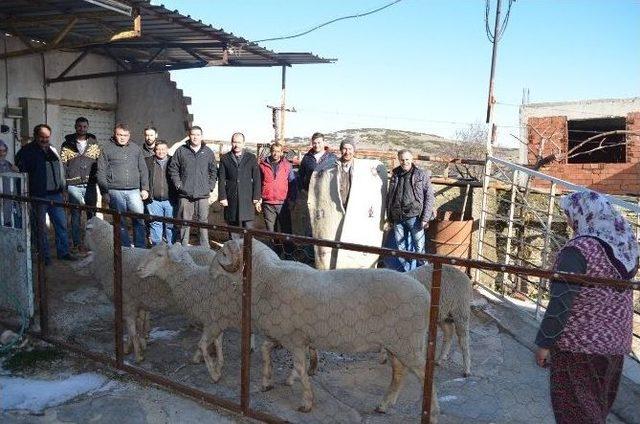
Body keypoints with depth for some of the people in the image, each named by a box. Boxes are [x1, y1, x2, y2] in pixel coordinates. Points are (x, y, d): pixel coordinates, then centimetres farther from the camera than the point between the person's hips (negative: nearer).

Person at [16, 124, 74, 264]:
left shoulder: (52, 150, 14)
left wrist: (62, 187, 15)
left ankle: (63, 252, 19)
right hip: (39, 195, -5)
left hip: (56, 194, 5)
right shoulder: (27, 151, -4)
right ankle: (45, 256, 13)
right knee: (41, 226, 4)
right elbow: (20, 169, -6)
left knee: (61, 224, 8)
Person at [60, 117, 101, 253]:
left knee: (92, 213, 8)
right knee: (75, 214, 1)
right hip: (74, 185, -2)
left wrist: (99, 180, 1)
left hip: (90, 185, 2)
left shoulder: (94, 143, 9)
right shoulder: (67, 145, 4)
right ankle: (77, 243, 7)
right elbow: (62, 165, 3)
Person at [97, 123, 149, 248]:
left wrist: (145, 188, 8)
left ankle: (141, 248, 6)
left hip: (134, 191, 2)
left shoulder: (136, 149, 13)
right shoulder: (107, 149, 4)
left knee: (139, 219, -1)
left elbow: (143, 170, 15)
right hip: (115, 191, -2)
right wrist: (104, 192, -2)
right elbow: (101, 172, 3)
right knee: (120, 222, 3)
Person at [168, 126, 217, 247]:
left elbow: (213, 171, 12)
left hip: (203, 194, 1)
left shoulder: (208, 152, 8)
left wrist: (210, 186, 3)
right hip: (184, 194, -1)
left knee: (203, 221, 4)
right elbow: (173, 168, 7)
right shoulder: (181, 151, 4)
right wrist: (178, 184, -2)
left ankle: (205, 247, 12)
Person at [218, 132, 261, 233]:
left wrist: (256, 198, -1)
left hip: (247, 199, -1)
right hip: (231, 200, 1)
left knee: (248, 227, -5)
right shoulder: (225, 158, 8)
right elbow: (221, 179, 5)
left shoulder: (251, 158, 8)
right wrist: (222, 197, -4)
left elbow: (256, 179, 5)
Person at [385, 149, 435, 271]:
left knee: (418, 248, 0)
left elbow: (430, 197, -3)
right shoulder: (395, 175, 13)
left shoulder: (422, 175, 0)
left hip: (414, 217, -4)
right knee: (401, 249, 11)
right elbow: (389, 197, 19)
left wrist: (425, 218, -10)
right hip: (397, 219, 5)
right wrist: (389, 217, 14)